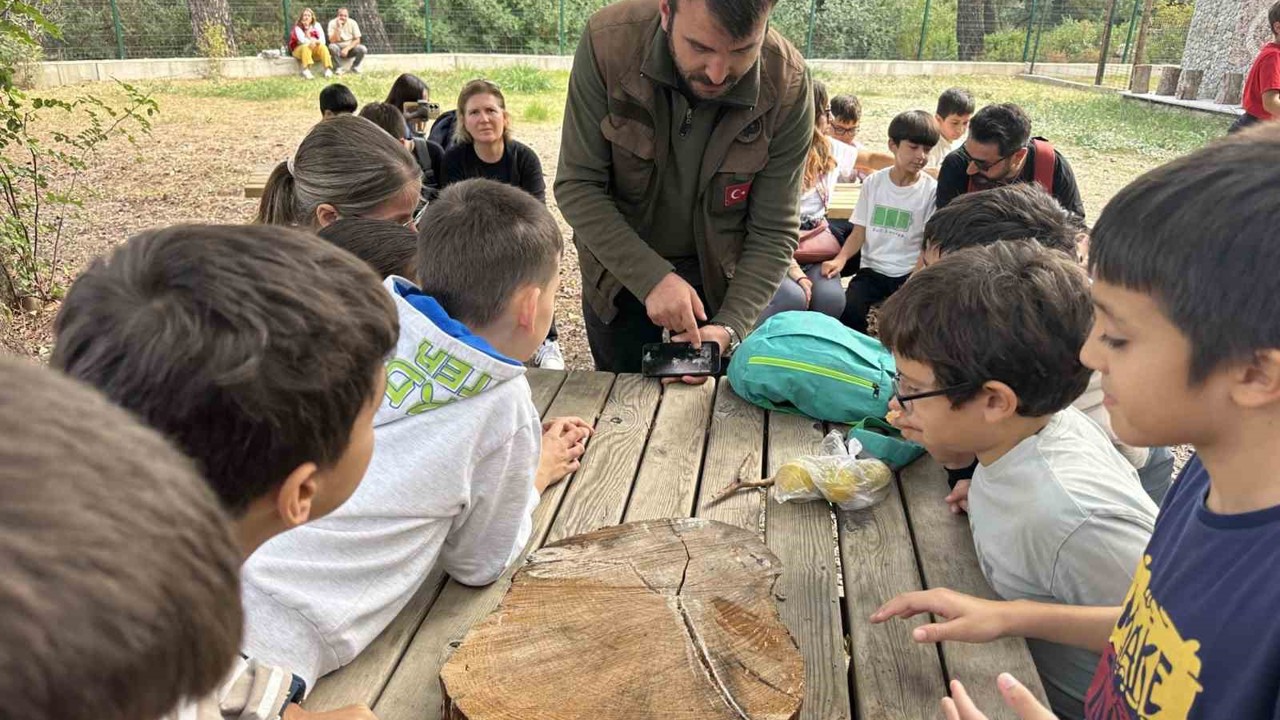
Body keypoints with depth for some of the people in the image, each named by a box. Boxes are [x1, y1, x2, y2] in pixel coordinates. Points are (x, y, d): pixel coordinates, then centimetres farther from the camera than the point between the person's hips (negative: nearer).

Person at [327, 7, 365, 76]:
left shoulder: (352, 23, -7)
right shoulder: (333, 23, -11)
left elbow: (357, 40, -9)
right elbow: (332, 41, -20)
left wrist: (347, 49, -22)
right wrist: (338, 27, -28)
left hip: (350, 47, 1)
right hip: (338, 49, -1)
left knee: (362, 49, -27)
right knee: (332, 46, -34)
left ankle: (354, 67, -2)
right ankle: (340, 68, -14)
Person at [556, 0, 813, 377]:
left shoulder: (788, 87, -24)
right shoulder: (607, 42, -25)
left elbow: (772, 232, -17)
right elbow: (576, 186, -21)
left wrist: (729, 327, -29)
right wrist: (651, 276, -31)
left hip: (719, 281, 0)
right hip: (619, 272, 1)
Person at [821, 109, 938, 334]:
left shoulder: (931, 190, -1)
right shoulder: (874, 182, 5)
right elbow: (859, 232, 5)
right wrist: (840, 259, -15)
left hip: (909, 273, -1)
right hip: (872, 269, 1)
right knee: (848, 309, -25)